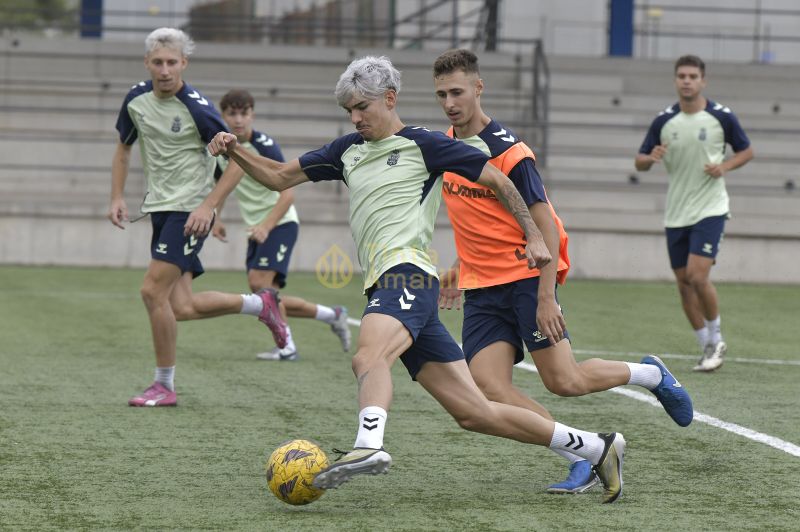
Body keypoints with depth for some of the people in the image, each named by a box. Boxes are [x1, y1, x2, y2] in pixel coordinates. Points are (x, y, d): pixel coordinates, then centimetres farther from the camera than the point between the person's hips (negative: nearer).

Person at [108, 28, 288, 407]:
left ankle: (164, 385, -3)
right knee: (181, 308, 2)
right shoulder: (137, 99, 3)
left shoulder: (196, 108, -16)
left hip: (190, 211, -7)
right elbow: (123, 148, 19)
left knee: (153, 290, -17)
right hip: (159, 208, 7)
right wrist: (117, 198, 8)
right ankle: (260, 304, 26)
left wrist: (209, 206, -20)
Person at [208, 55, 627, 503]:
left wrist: (533, 236, 1)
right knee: (474, 412, 3)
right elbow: (280, 177, 26)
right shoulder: (348, 150, 24)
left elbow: (497, 180, 7)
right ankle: (597, 447, 9)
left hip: (407, 275, -7)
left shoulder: (421, 144, 4)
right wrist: (236, 152, 9)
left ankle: (369, 446, -63)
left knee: (369, 356, -37)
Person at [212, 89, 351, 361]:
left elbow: (287, 193, -21)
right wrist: (216, 219, 3)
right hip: (256, 227, 7)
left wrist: (265, 226, -32)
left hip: (280, 223, -7)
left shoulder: (265, 146, -17)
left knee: (260, 282, -24)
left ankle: (286, 346, -15)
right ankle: (332, 315, 18)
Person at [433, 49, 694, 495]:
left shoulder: (509, 152, -14)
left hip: (526, 276, -6)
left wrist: (546, 297, -21)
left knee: (565, 382, -10)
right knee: (489, 388, -14)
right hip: (481, 289, 6)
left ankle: (649, 374, 20)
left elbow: (546, 228, -15)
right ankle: (581, 462, -6)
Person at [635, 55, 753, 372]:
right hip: (676, 214, 4)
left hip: (710, 209, -4)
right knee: (684, 283, 5)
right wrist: (650, 158, -18)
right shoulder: (663, 121, 1)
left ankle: (715, 338, 5)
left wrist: (725, 167, -12)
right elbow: (640, 163, 6)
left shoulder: (722, 117, -5)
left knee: (698, 276, -17)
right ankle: (709, 347, 20)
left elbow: (746, 151, 8)